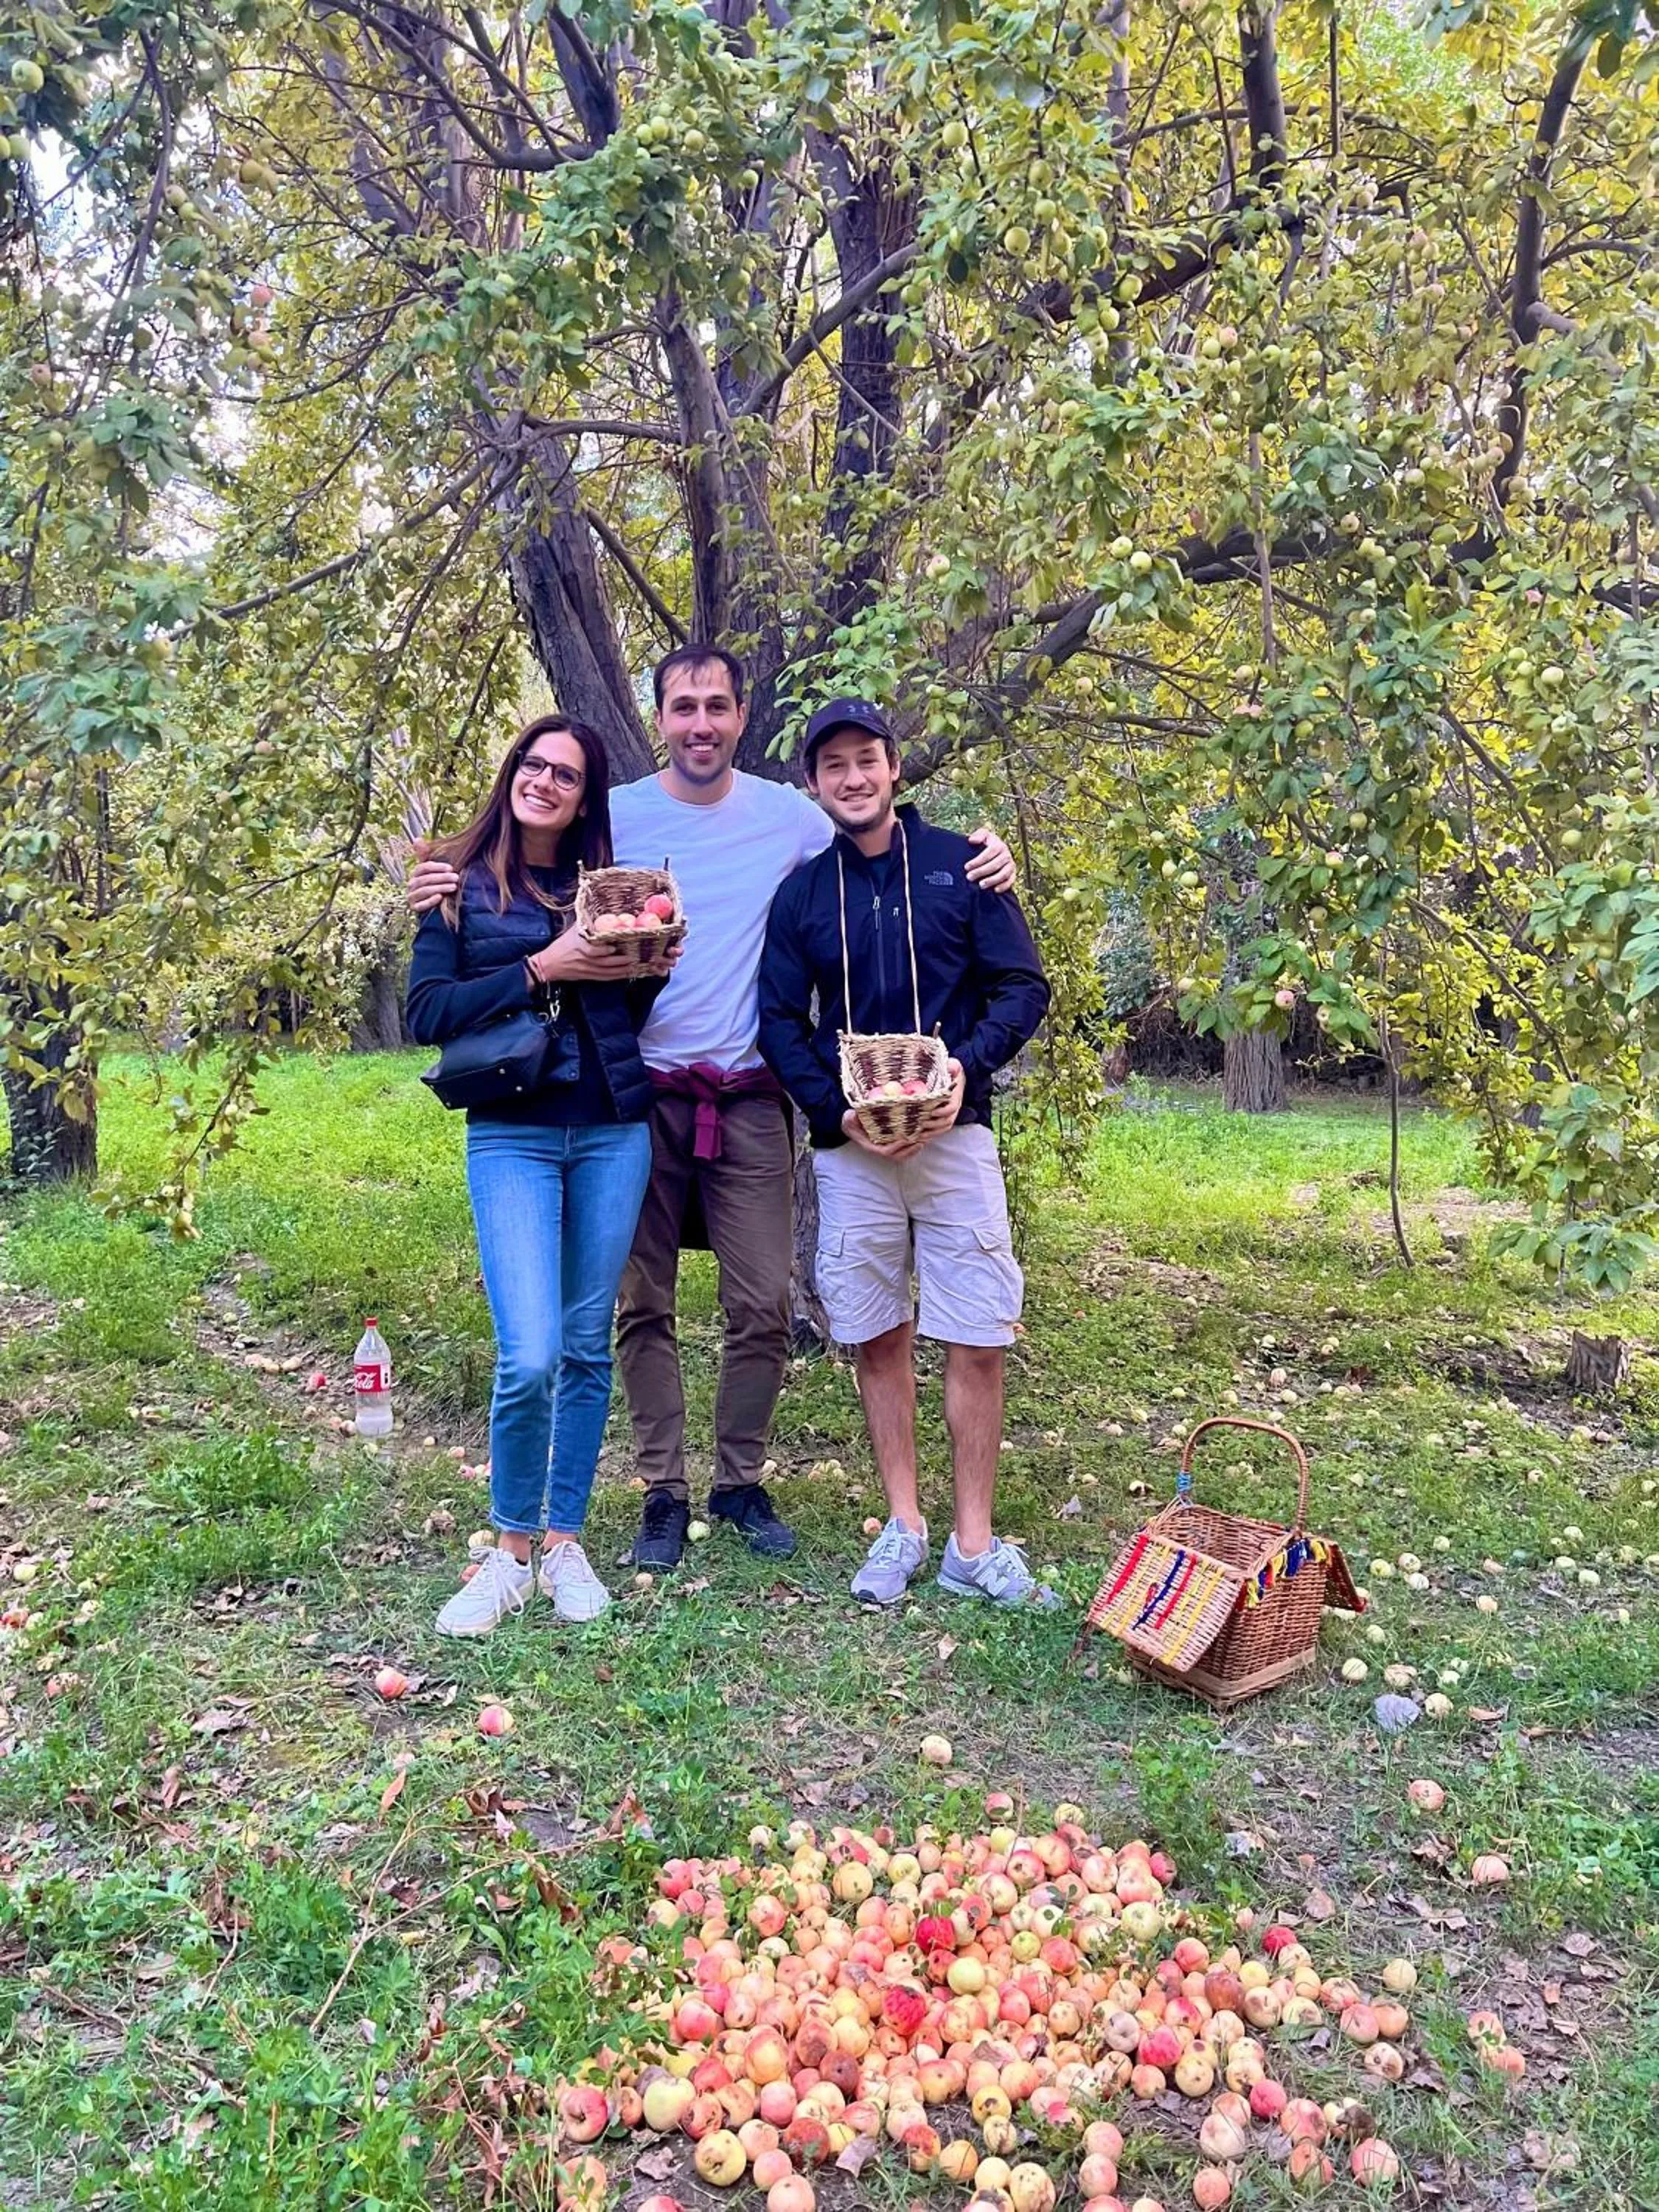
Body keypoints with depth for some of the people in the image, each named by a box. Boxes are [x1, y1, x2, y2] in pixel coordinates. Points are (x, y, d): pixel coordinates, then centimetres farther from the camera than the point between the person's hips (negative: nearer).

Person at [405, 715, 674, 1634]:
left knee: (587, 1347, 7)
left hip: (613, 1134, 3)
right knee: (530, 1356, -13)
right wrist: (541, 969, -14)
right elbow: (425, 1014, -7)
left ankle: (564, 1541, 22)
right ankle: (510, 1551, 8)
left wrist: (647, 971, -6)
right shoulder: (461, 883, 3)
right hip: (511, 1136, -3)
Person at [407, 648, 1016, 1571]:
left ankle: (742, 1480, 22)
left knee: (764, 1304, 3)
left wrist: (982, 859, -4)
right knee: (644, 1304, 6)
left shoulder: (789, 816, 5)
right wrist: (446, 897, -13)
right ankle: (665, 1492, 20)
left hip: (750, 1101, 1)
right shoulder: (614, 816, 2)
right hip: (642, 1095, 0)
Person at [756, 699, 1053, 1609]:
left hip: (953, 1132, -2)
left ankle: (973, 1545, 9)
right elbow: (780, 1021, 6)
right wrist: (836, 1111, -10)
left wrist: (967, 1067, -17)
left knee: (977, 1341, -3)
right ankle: (903, 1527, 21)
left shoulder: (959, 866, 3)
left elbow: (1022, 987, 0)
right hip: (851, 1145, 2)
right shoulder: (802, 893, 8)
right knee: (877, 1337, 8)